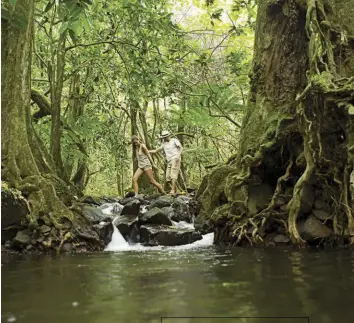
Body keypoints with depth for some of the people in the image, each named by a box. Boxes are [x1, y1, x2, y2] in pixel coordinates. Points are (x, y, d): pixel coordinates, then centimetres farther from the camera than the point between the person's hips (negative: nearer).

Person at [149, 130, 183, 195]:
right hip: (169, 161, 7)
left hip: (175, 160, -7)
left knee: (173, 175, -18)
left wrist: (178, 155, -19)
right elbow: (156, 150, 23)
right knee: (168, 176, -2)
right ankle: (175, 190, 5)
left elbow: (181, 148, -3)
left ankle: (173, 191, -25)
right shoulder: (164, 144, 21)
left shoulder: (174, 140, 5)